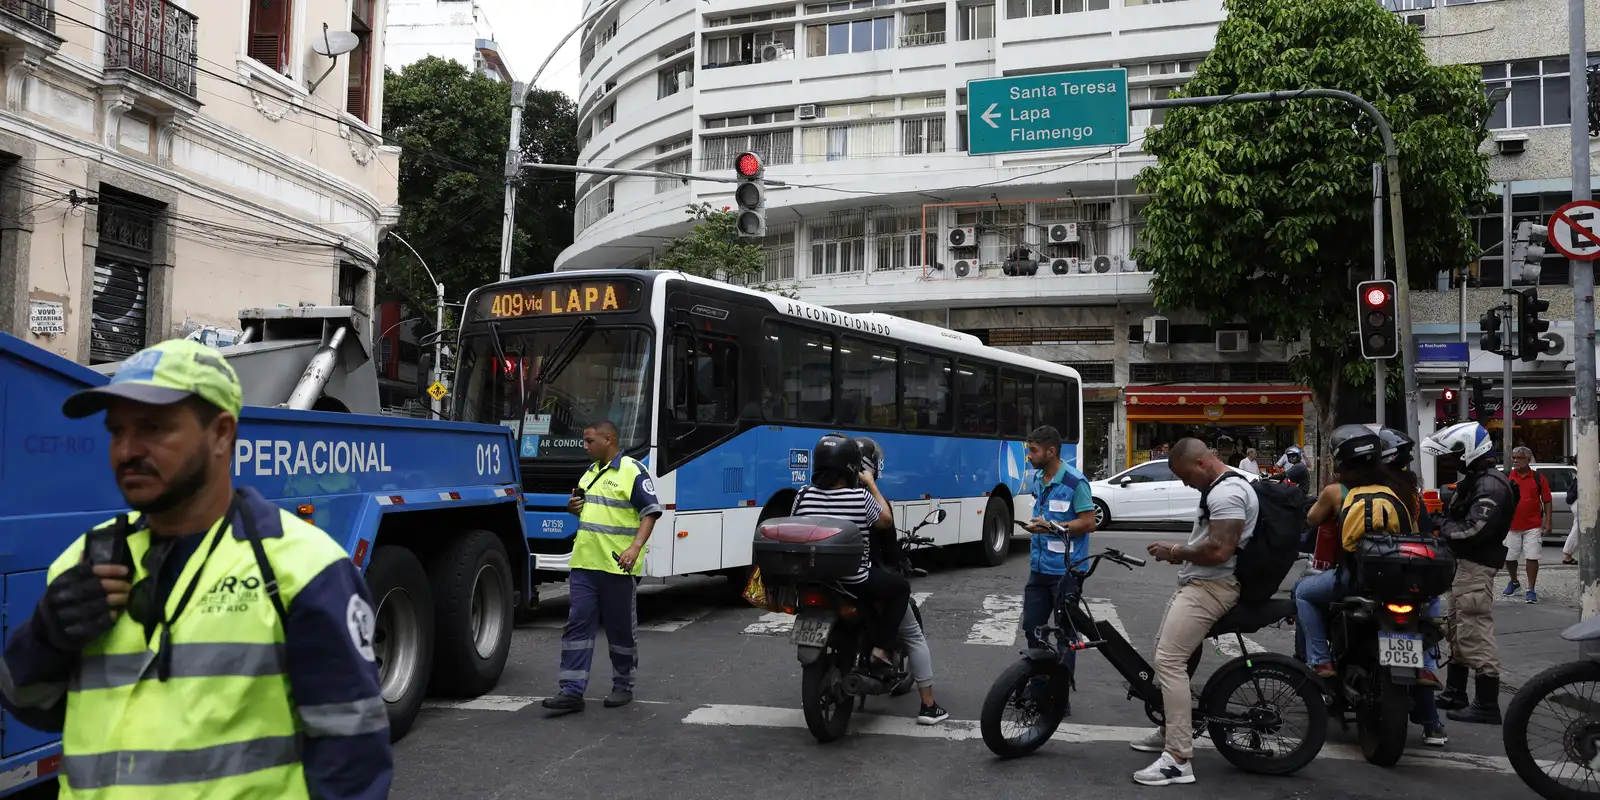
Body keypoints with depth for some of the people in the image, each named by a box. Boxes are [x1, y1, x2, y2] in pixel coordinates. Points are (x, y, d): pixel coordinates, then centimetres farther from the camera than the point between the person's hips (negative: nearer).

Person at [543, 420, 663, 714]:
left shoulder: (633, 471, -8)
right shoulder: (590, 472, 16)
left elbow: (650, 512, -12)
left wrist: (635, 547, -24)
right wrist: (573, 508, 6)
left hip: (618, 566, -7)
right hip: (584, 564, 7)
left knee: (622, 629, 6)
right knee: (577, 624, 1)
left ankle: (623, 686, 21)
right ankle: (572, 690, 2)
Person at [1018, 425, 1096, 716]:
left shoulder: (1075, 482, -16)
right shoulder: (1034, 479, 8)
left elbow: (1089, 523, -17)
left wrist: (1050, 527, -20)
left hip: (1065, 569, -8)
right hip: (1039, 567, 8)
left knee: (1065, 633, 3)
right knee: (1032, 626, 12)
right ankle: (1037, 687, 26)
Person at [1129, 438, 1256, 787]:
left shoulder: (1227, 492, -19)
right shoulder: (1221, 488, 17)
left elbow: (1219, 550, -27)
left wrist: (1174, 551, -14)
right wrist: (1179, 552, 10)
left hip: (1211, 588, -12)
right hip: (1198, 584, 12)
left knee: (1168, 662, -18)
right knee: (1164, 652, 20)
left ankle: (1179, 760, -18)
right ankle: (1170, 730, 34)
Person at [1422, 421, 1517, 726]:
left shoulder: (1490, 485, -17)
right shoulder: (1473, 481, 17)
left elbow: (1474, 530, -26)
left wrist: (1441, 526, -13)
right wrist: (1441, 520, 2)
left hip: (1474, 567, -11)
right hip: (1462, 564, 11)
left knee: (1476, 635, -9)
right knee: (1458, 632, 18)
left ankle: (1487, 704, -5)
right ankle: (1454, 694, 27)